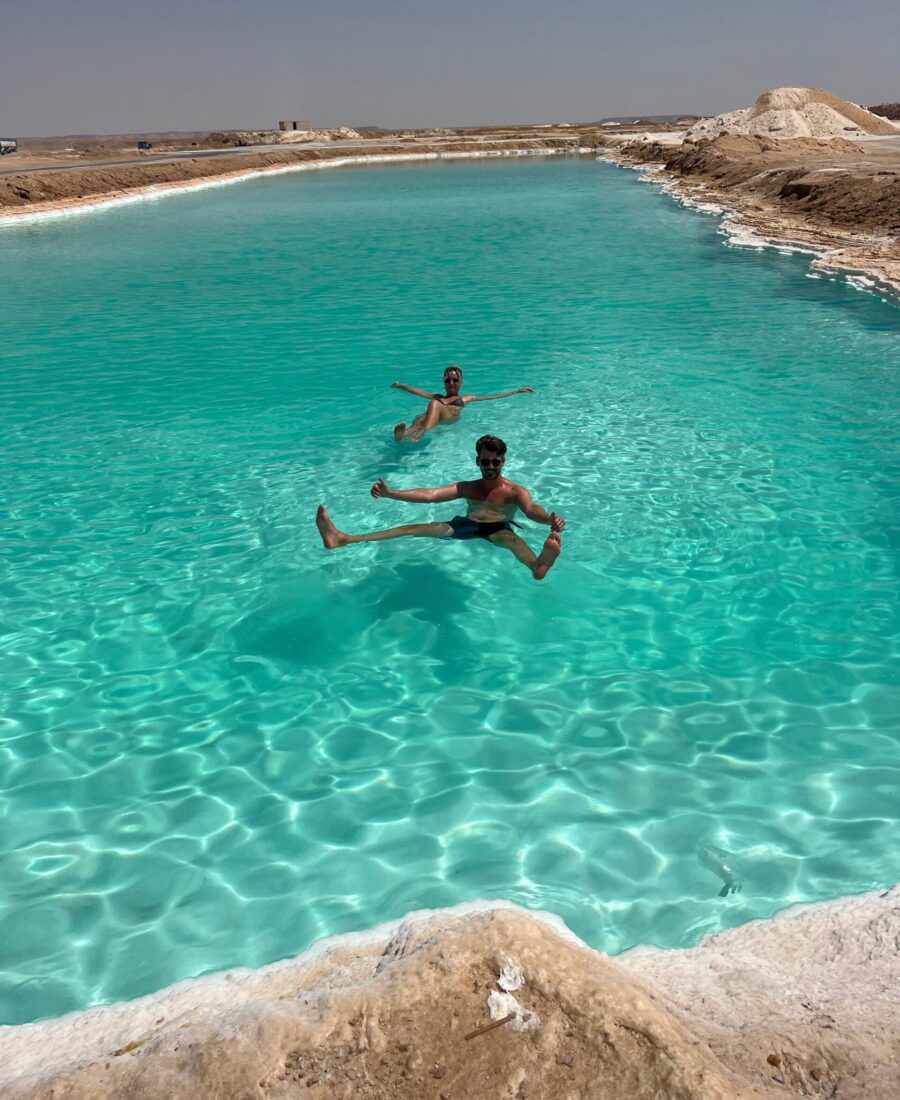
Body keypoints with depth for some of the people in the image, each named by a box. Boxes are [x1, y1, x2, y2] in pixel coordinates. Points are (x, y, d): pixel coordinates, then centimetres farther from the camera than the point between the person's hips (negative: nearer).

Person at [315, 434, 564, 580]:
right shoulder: (466, 487, 16)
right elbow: (429, 495, 4)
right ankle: (343, 540, -23)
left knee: (511, 538, -40)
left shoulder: (516, 491, 5)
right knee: (414, 529, -11)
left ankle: (538, 566, -80)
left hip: (498, 530, -4)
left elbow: (531, 509, -17)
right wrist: (390, 493, -11)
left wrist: (551, 519, -43)